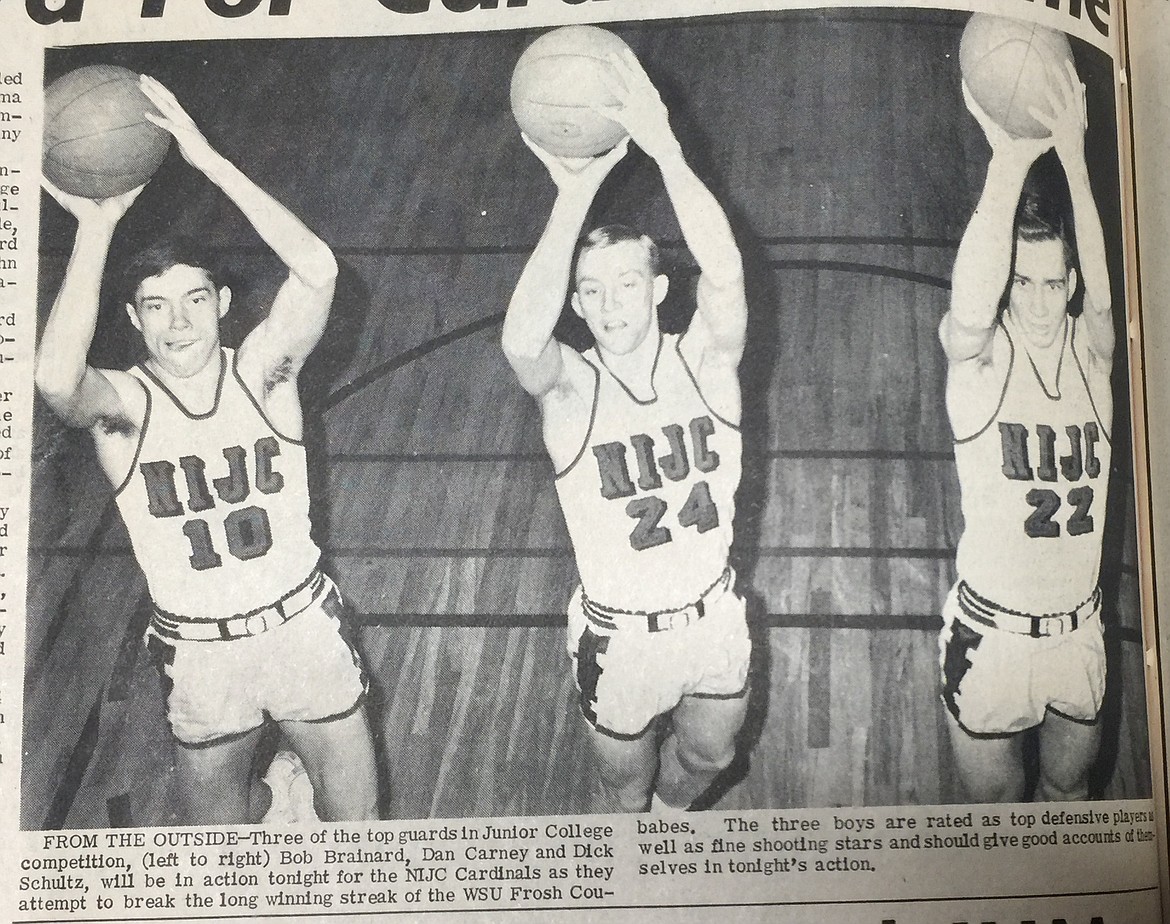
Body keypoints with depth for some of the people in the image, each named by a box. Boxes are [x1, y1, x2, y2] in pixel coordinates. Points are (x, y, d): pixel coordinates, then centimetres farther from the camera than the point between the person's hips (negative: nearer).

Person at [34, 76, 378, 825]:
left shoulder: (261, 372, -11)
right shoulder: (123, 405, -12)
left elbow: (317, 270, -31)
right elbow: (55, 377, -38)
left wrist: (207, 159, -34)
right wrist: (96, 227, -34)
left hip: (303, 626, 0)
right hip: (200, 656, 0)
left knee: (358, 822, 12)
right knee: (217, 832, 19)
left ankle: (295, 790, 46)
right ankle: (273, 795, 53)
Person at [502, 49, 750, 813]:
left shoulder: (705, 363, -12)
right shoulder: (570, 388, -17)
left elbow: (726, 278, -34)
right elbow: (523, 340, -41)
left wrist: (665, 148, -44)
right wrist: (575, 197, -46)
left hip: (715, 616, 2)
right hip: (620, 636, -2)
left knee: (709, 757, 27)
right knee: (626, 789, 20)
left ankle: (670, 808, 62)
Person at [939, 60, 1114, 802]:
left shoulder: (1092, 351, -5)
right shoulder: (981, 354, -12)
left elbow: (1104, 285, -26)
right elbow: (971, 305, -36)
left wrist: (1073, 157, -40)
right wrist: (1010, 163, -46)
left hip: (1080, 628, 3)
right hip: (991, 633, -3)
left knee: (1070, 786, 21)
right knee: (993, 801, 13)